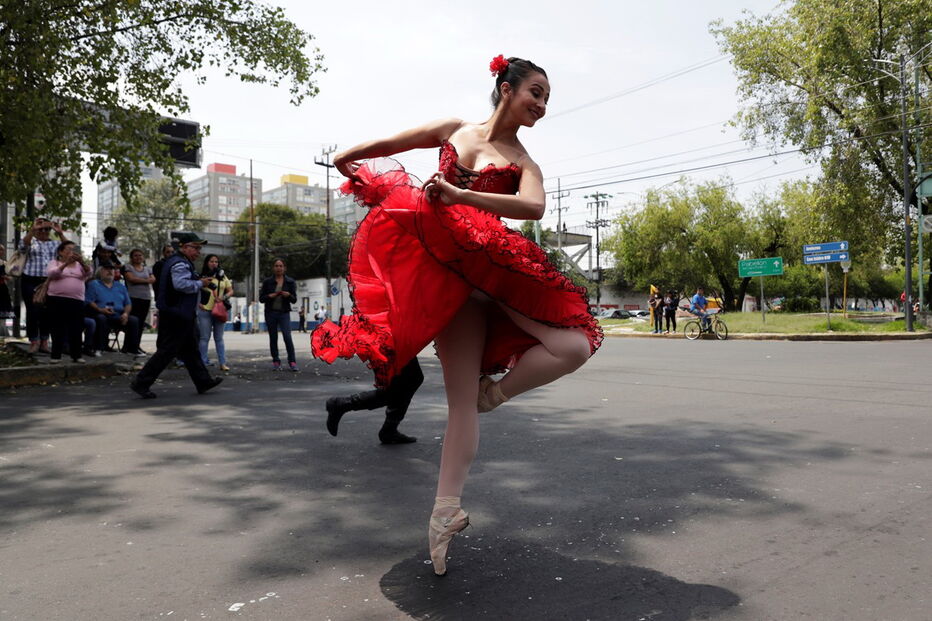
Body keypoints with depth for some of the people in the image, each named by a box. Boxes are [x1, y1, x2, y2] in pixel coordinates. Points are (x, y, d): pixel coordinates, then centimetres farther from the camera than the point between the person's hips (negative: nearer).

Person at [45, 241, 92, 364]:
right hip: (57, 300, -2)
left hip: (77, 301, 2)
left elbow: (88, 273, -5)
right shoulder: (54, 262, 7)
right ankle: (56, 355, 7)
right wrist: (66, 263, -27)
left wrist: (81, 261, -25)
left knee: (76, 329, 3)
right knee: (58, 329, 1)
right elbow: (52, 273, -13)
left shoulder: (79, 265, 14)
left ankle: (76, 355, 10)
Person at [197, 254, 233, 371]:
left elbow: (231, 291, 11)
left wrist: (223, 297, -7)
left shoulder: (222, 277, 13)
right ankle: (203, 362, 7)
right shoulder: (202, 277, 1)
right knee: (204, 338, 1)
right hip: (205, 310, -3)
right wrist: (198, 303, -12)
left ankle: (222, 363, 9)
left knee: (219, 338, 7)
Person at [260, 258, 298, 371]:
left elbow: (294, 299, 5)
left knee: (287, 337, -14)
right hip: (270, 312, 1)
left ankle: (292, 362, -7)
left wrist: (288, 295, -16)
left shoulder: (290, 282, 4)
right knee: (273, 338, 5)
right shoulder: (267, 282, 4)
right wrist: (270, 296, -14)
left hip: (284, 313, -1)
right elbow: (261, 298, 5)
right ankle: (276, 362, 14)